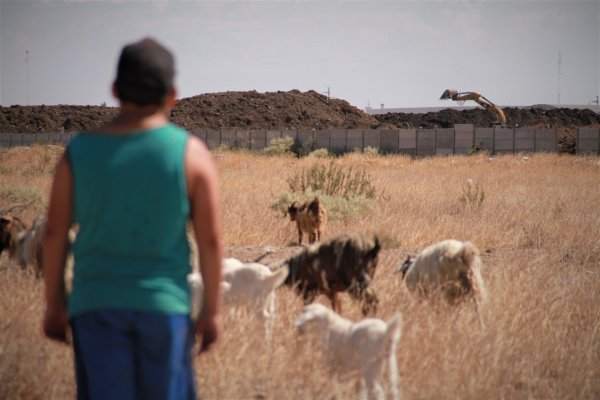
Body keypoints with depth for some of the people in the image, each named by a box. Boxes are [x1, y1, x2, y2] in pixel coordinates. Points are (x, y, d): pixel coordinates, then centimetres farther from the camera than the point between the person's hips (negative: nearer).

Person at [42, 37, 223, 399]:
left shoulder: (79, 152, -2)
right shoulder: (191, 153, -6)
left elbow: (55, 233, 1)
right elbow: (211, 239, -5)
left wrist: (55, 305, 12)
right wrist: (213, 310, 5)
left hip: (96, 304, 1)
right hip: (165, 303, -1)